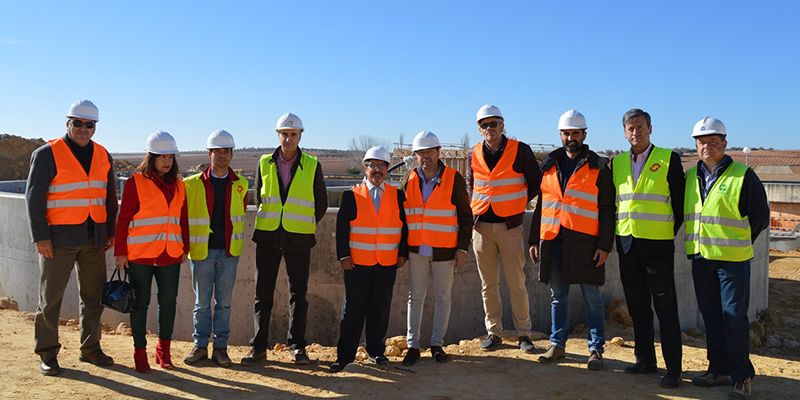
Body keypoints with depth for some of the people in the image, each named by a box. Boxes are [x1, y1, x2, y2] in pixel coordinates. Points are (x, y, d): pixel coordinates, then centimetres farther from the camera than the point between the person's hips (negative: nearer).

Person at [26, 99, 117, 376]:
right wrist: (40, 237, -12)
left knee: (93, 296, 10)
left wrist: (111, 232, 10)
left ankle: (90, 348, 22)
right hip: (59, 238, -5)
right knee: (51, 297, 3)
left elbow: (109, 197, 16)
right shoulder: (47, 154, -5)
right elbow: (34, 197, -7)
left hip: (94, 238, 5)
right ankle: (47, 353, 15)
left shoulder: (103, 156, 11)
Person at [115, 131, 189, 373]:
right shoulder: (136, 182, -3)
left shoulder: (178, 185, 11)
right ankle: (140, 353, 15)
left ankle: (163, 350, 21)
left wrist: (185, 248, 13)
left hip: (170, 254, 4)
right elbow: (123, 219, -3)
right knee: (141, 302, 4)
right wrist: (120, 252, -6)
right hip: (139, 254, -4)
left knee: (169, 301, 6)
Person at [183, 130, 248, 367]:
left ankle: (220, 346, 17)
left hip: (229, 252, 1)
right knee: (202, 301, 6)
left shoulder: (240, 185, 6)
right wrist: (185, 244, 5)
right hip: (202, 251, -1)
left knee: (224, 301, 7)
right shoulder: (192, 184, -1)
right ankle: (200, 345, 18)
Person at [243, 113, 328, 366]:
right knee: (263, 293, 4)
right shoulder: (265, 163, 5)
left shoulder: (312, 165, 0)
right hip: (267, 237, 2)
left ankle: (297, 347, 14)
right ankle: (258, 347, 12)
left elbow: (321, 203, 9)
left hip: (298, 239, -1)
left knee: (298, 293, 4)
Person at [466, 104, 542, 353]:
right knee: (488, 284, 9)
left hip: (510, 225, -3)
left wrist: (520, 202, 3)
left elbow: (537, 182, 6)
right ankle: (493, 332, 19)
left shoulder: (520, 150, -4)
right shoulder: (475, 154, 8)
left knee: (516, 283, 0)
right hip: (481, 225, 4)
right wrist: (474, 209, 10)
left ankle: (524, 334, 12)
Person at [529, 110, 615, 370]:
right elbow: (541, 205, 16)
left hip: (585, 242, -4)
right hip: (553, 240, 4)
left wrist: (605, 245, -9)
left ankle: (596, 349, 11)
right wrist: (534, 240, 11)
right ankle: (557, 345, 21)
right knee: (557, 296, 11)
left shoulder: (598, 167, 2)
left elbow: (607, 210, -2)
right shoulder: (549, 166, 14)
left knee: (592, 297, 2)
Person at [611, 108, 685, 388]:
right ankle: (645, 360, 24)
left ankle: (673, 369, 7)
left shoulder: (669, 159, -2)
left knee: (665, 307, 0)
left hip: (657, 244, -5)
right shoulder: (617, 163, 10)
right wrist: (617, 233, 8)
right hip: (627, 243, 5)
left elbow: (679, 200, -2)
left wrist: (672, 232, -3)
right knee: (637, 306, 12)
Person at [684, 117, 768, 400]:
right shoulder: (690, 176, 10)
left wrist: (737, 243, 1)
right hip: (700, 258, 5)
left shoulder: (743, 176, -6)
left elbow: (760, 216, -3)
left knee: (734, 316, -4)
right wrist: (700, 241, 13)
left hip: (732, 259, -5)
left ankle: (742, 376, 7)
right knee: (711, 316, 11)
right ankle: (719, 369, 23)